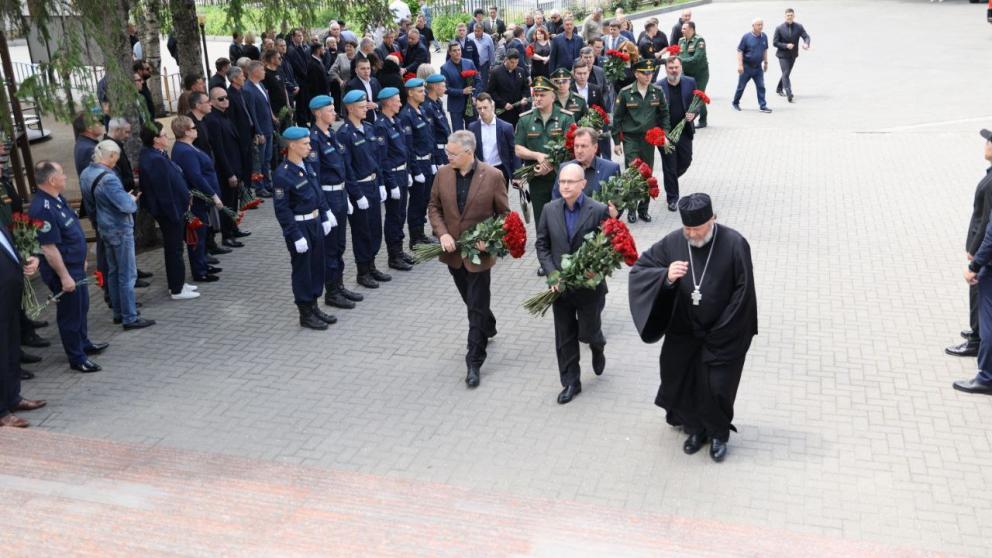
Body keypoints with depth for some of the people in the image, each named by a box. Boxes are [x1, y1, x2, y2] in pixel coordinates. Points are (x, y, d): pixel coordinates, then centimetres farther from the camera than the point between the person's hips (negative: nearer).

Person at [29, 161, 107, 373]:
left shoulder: (57, 199, 5)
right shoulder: (43, 208, -27)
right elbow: (48, 247, -27)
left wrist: (81, 260, 22)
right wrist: (64, 276, -23)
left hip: (76, 266, 10)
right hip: (64, 271, -10)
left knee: (82, 307, 24)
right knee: (70, 314, 4)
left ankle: (83, 343, 42)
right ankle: (77, 358, 16)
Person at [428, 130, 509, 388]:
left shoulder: (492, 176, -13)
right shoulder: (443, 173, -3)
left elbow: (503, 214, -4)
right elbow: (434, 207, 6)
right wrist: (442, 233, -9)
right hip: (453, 250, 4)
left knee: (476, 307, -1)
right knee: (472, 300, 22)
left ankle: (474, 363, 7)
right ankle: (488, 328, 50)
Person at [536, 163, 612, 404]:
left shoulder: (598, 210, -12)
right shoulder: (550, 210, -1)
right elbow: (541, 244, 3)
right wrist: (552, 274, -8)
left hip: (589, 285, -3)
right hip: (560, 286, 3)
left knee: (587, 332, 8)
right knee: (564, 338, 10)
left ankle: (598, 347, 45)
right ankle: (571, 383, 25)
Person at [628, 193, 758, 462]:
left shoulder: (734, 244, -16)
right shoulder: (672, 243, -9)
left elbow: (743, 294, -12)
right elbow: (637, 271, -7)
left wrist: (718, 335, -11)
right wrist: (666, 277, -28)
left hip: (723, 336, -3)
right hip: (682, 334, 3)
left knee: (717, 388, 2)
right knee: (681, 385, 11)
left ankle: (718, 433, 32)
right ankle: (695, 428, 39)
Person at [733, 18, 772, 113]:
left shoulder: (764, 37, 4)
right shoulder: (746, 37, -10)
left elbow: (765, 50, 16)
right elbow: (739, 51, -10)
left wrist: (766, 62, 16)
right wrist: (740, 65, -16)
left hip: (758, 67, 4)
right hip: (747, 66, -4)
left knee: (761, 86, -2)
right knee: (741, 86, 7)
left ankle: (763, 106, 1)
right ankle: (736, 103, 25)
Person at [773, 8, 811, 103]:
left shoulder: (799, 27, -4)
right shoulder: (779, 28, -10)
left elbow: (806, 36, -10)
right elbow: (775, 42, -9)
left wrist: (806, 44, -34)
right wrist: (786, 45, -23)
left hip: (793, 55, 4)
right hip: (783, 54, -4)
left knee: (787, 73, 18)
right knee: (786, 73, -15)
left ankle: (779, 89, 41)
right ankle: (789, 95, -21)